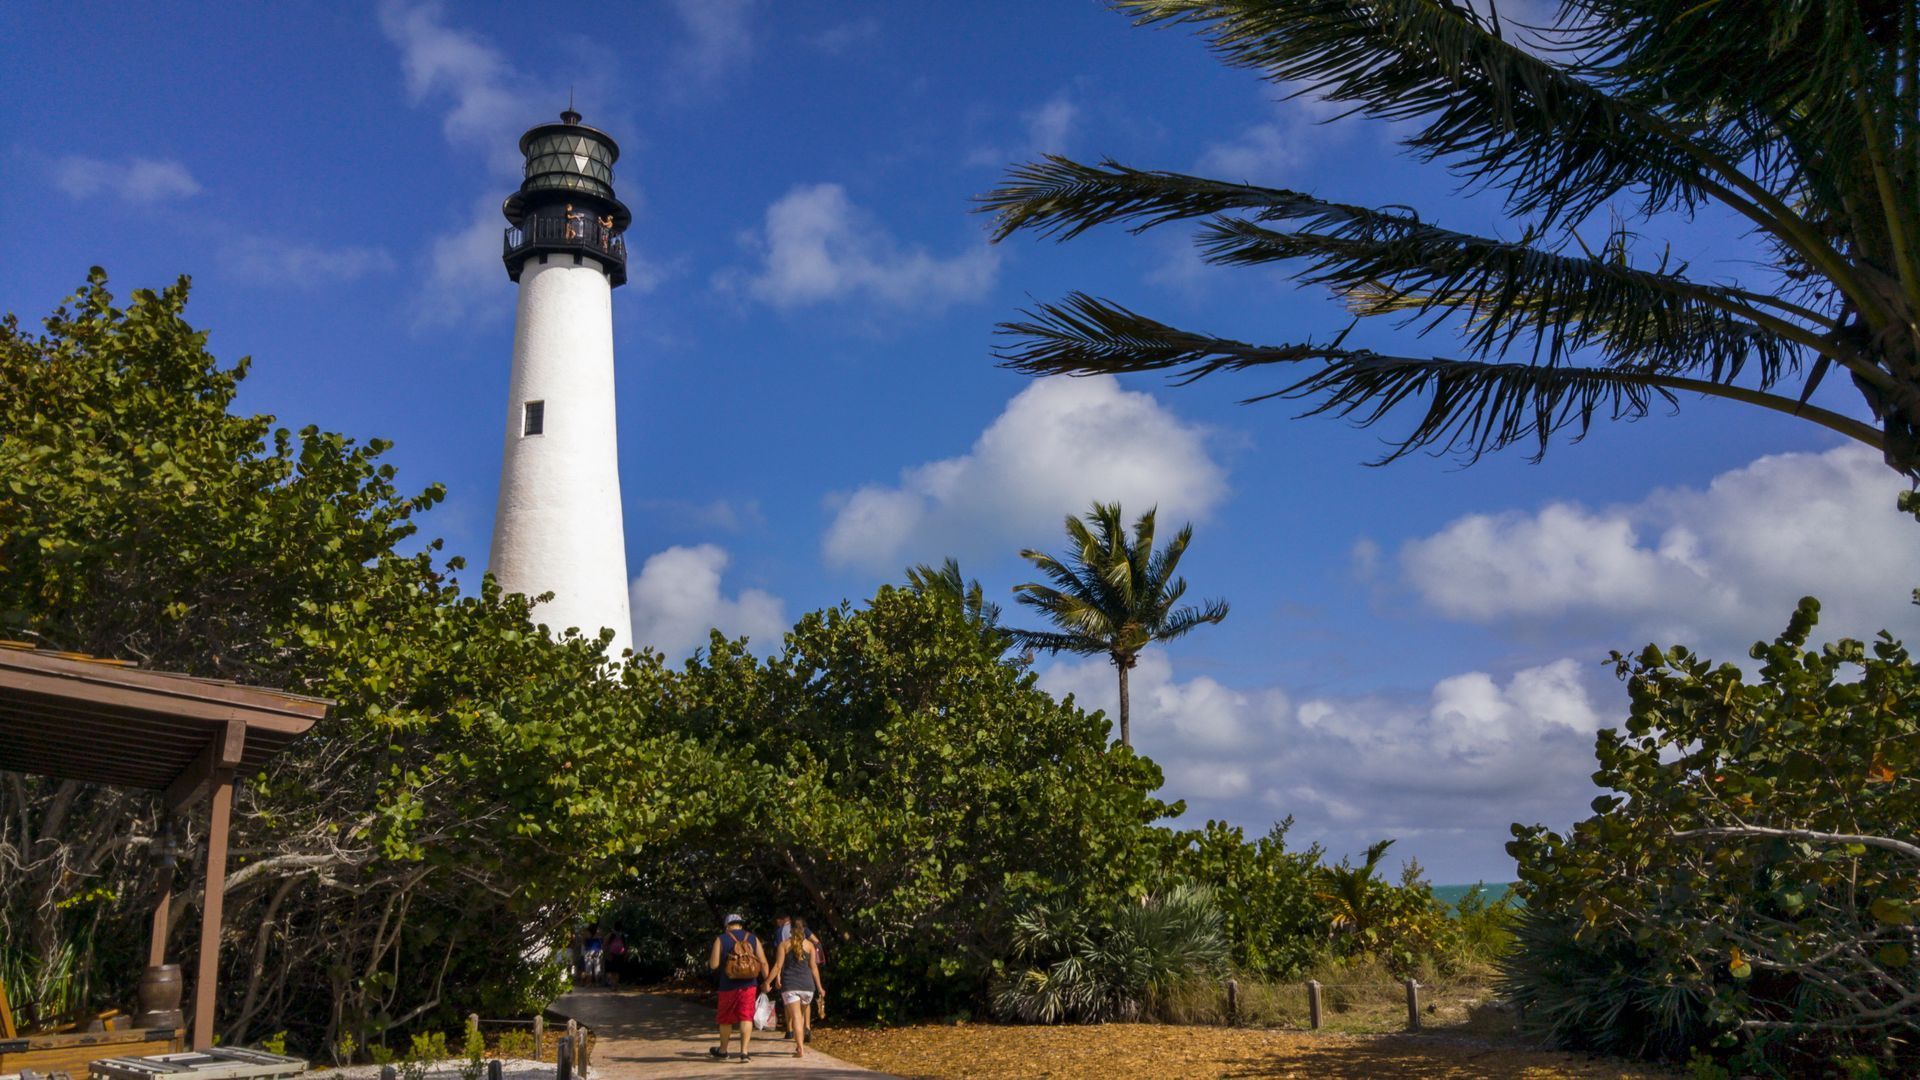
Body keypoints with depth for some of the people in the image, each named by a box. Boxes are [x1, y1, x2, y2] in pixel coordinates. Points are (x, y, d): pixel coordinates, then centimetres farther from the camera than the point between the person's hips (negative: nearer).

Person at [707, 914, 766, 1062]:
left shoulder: (721, 939, -1)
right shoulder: (753, 939, 5)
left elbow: (713, 965, -5)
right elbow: (763, 962, 0)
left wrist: (708, 963, 16)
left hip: (728, 985, -1)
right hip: (749, 985, 1)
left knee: (726, 1018, 15)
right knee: (746, 1017, 2)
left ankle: (723, 1050, 31)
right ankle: (744, 1052, -8)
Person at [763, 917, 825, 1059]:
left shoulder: (784, 944, 3)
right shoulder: (809, 945, 6)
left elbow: (778, 966, -3)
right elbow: (814, 967, 3)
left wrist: (767, 982, 3)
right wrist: (819, 987, 8)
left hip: (789, 985, -2)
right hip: (807, 984, 2)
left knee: (795, 1016, -7)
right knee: (802, 1014, 21)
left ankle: (800, 1049, -17)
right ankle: (801, 1044, 24)